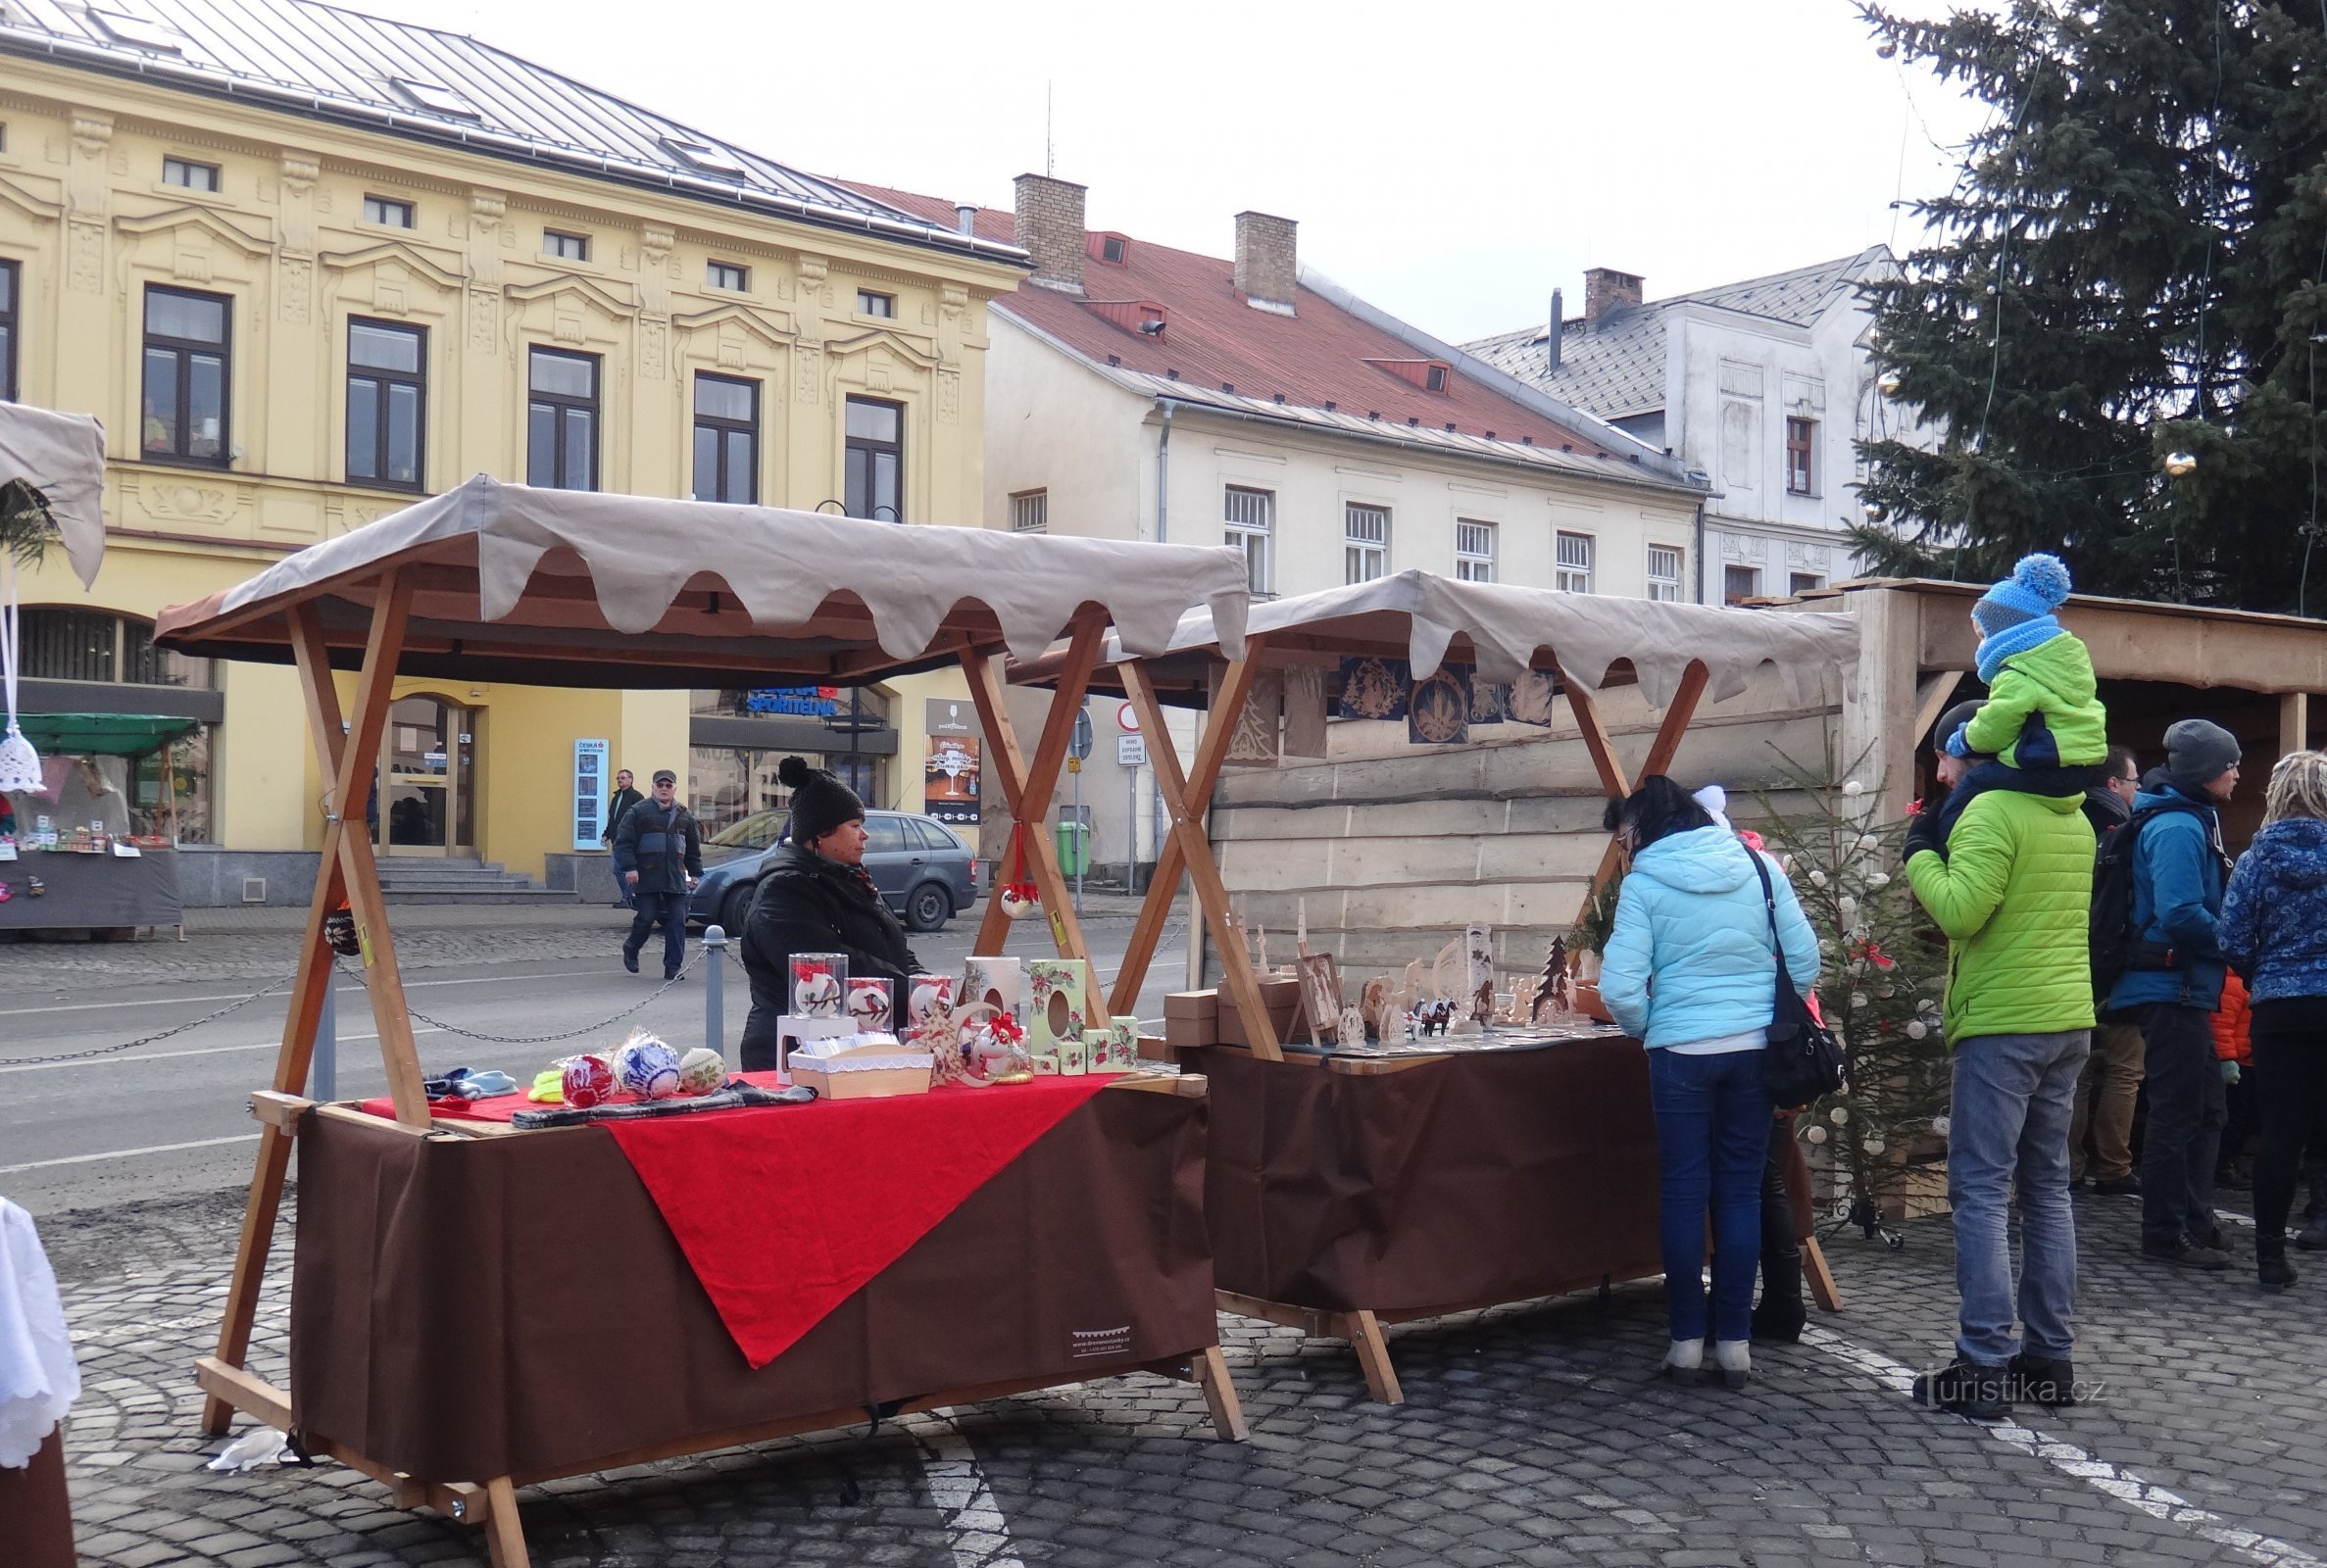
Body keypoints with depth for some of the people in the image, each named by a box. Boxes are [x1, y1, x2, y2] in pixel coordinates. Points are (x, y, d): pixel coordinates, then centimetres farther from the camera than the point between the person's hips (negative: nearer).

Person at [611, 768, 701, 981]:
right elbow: (623, 842, -4)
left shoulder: (685, 815, 13)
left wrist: (694, 873, 17)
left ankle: (673, 967, 2)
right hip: (646, 877, -4)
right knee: (647, 917, -4)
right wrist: (629, 867, -14)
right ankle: (631, 948, 25)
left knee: (677, 921, -2)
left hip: (676, 879, 4)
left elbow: (694, 848, 21)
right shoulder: (638, 812, 0)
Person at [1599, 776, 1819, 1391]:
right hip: (1755, 1048, 3)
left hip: (1680, 1052, -3)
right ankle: (1735, 1342, 11)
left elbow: (1620, 988, -11)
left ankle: (1687, 1340, 10)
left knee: (1682, 1191, 6)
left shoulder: (1644, 883, -5)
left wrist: (1644, 1028, 8)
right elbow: (1805, 960, 3)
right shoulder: (1758, 867, 4)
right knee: (1741, 1193, 8)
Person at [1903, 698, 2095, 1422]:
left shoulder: (1990, 812, -12)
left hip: (2002, 1023, -8)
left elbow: (1960, 911, -20)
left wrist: (1921, 852, -4)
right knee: (2048, 1187, 13)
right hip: (2069, 1019, 8)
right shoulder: (2073, 817, 14)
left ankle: (1985, 1368, -4)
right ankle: (2050, 1356, 17)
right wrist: (1942, 843, 14)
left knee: (1981, 1193, -4)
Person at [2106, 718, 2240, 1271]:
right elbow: (2180, 914, -25)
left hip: (2187, 989, 10)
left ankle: (2195, 1222, 25)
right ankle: (2167, 1233, 5)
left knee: (2204, 1109, 16)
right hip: (2172, 988, -10)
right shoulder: (2177, 827, -17)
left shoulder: (2192, 821, 17)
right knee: (2178, 1113, -3)